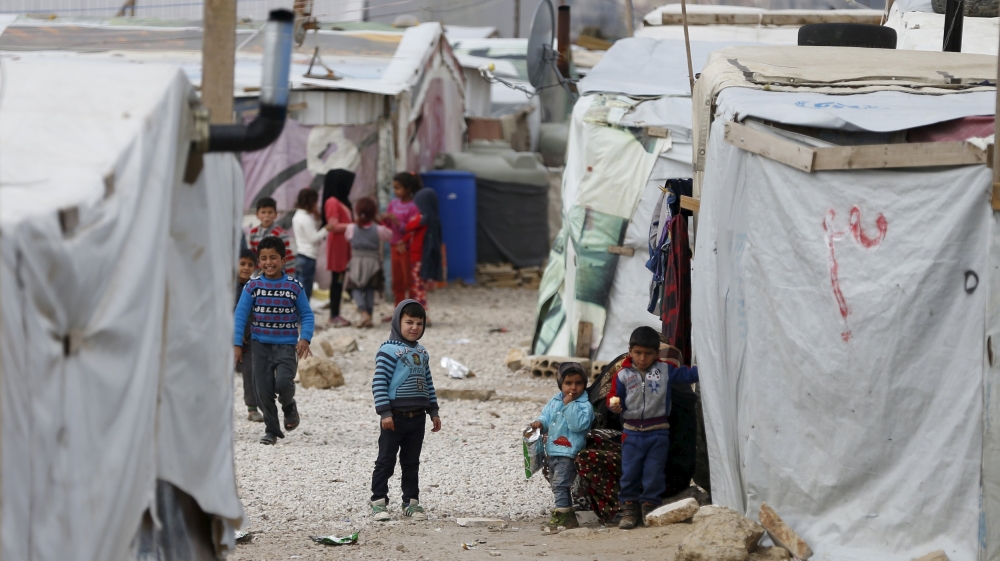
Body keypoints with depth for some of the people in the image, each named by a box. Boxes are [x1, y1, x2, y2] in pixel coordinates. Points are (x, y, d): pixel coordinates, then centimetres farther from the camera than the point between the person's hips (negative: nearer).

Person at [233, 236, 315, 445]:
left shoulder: (294, 287, -2)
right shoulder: (253, 286, -1)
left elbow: (306, 314, 3)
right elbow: (240, 315, 0)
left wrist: (305, 338, -12)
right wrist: (237, 344, -6)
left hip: (286, 344, -2)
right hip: (261, 344, 2)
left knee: (283, 382, -20)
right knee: (263, 388, 2)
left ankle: (289, 406, 14)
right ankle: (271, 430, 18)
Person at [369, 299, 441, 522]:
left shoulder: (422, 353, 13)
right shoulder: (389, 350, -10)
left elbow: (428, 384, 20)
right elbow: (379, 382, -14)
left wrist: (433, 411, 16)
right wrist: (385, 412, -19)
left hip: (417, 417, 6)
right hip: (395, 417, -6)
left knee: (411, 462, 12)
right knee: (386, 461, 0)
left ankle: (411, 502, 19)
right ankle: (378, 502, 4)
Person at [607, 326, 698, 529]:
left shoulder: (665, 370, 1)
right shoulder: (623, 375, 1)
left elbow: (687, 375, -3)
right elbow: (614, 396, 4)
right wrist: (614, 405, -17)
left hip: (658, 432, 0)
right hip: (632, 432, 0)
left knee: (653, 474, 2)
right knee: (629, 473, 3)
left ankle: (650, 509, 12)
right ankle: (629, 510, 12)